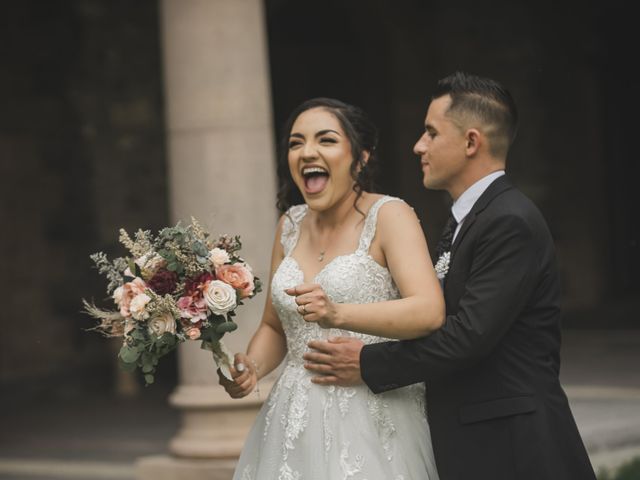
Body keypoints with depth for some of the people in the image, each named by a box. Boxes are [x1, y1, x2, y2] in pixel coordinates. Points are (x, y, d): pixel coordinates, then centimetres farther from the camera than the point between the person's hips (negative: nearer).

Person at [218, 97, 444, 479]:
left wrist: (337, 314, -34)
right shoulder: (291, 225, 10)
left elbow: (430, 311, -21)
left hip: (371, 423, -5)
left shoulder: (388, 216, -7)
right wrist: (252, 368, -3)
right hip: (295, 424, 6)